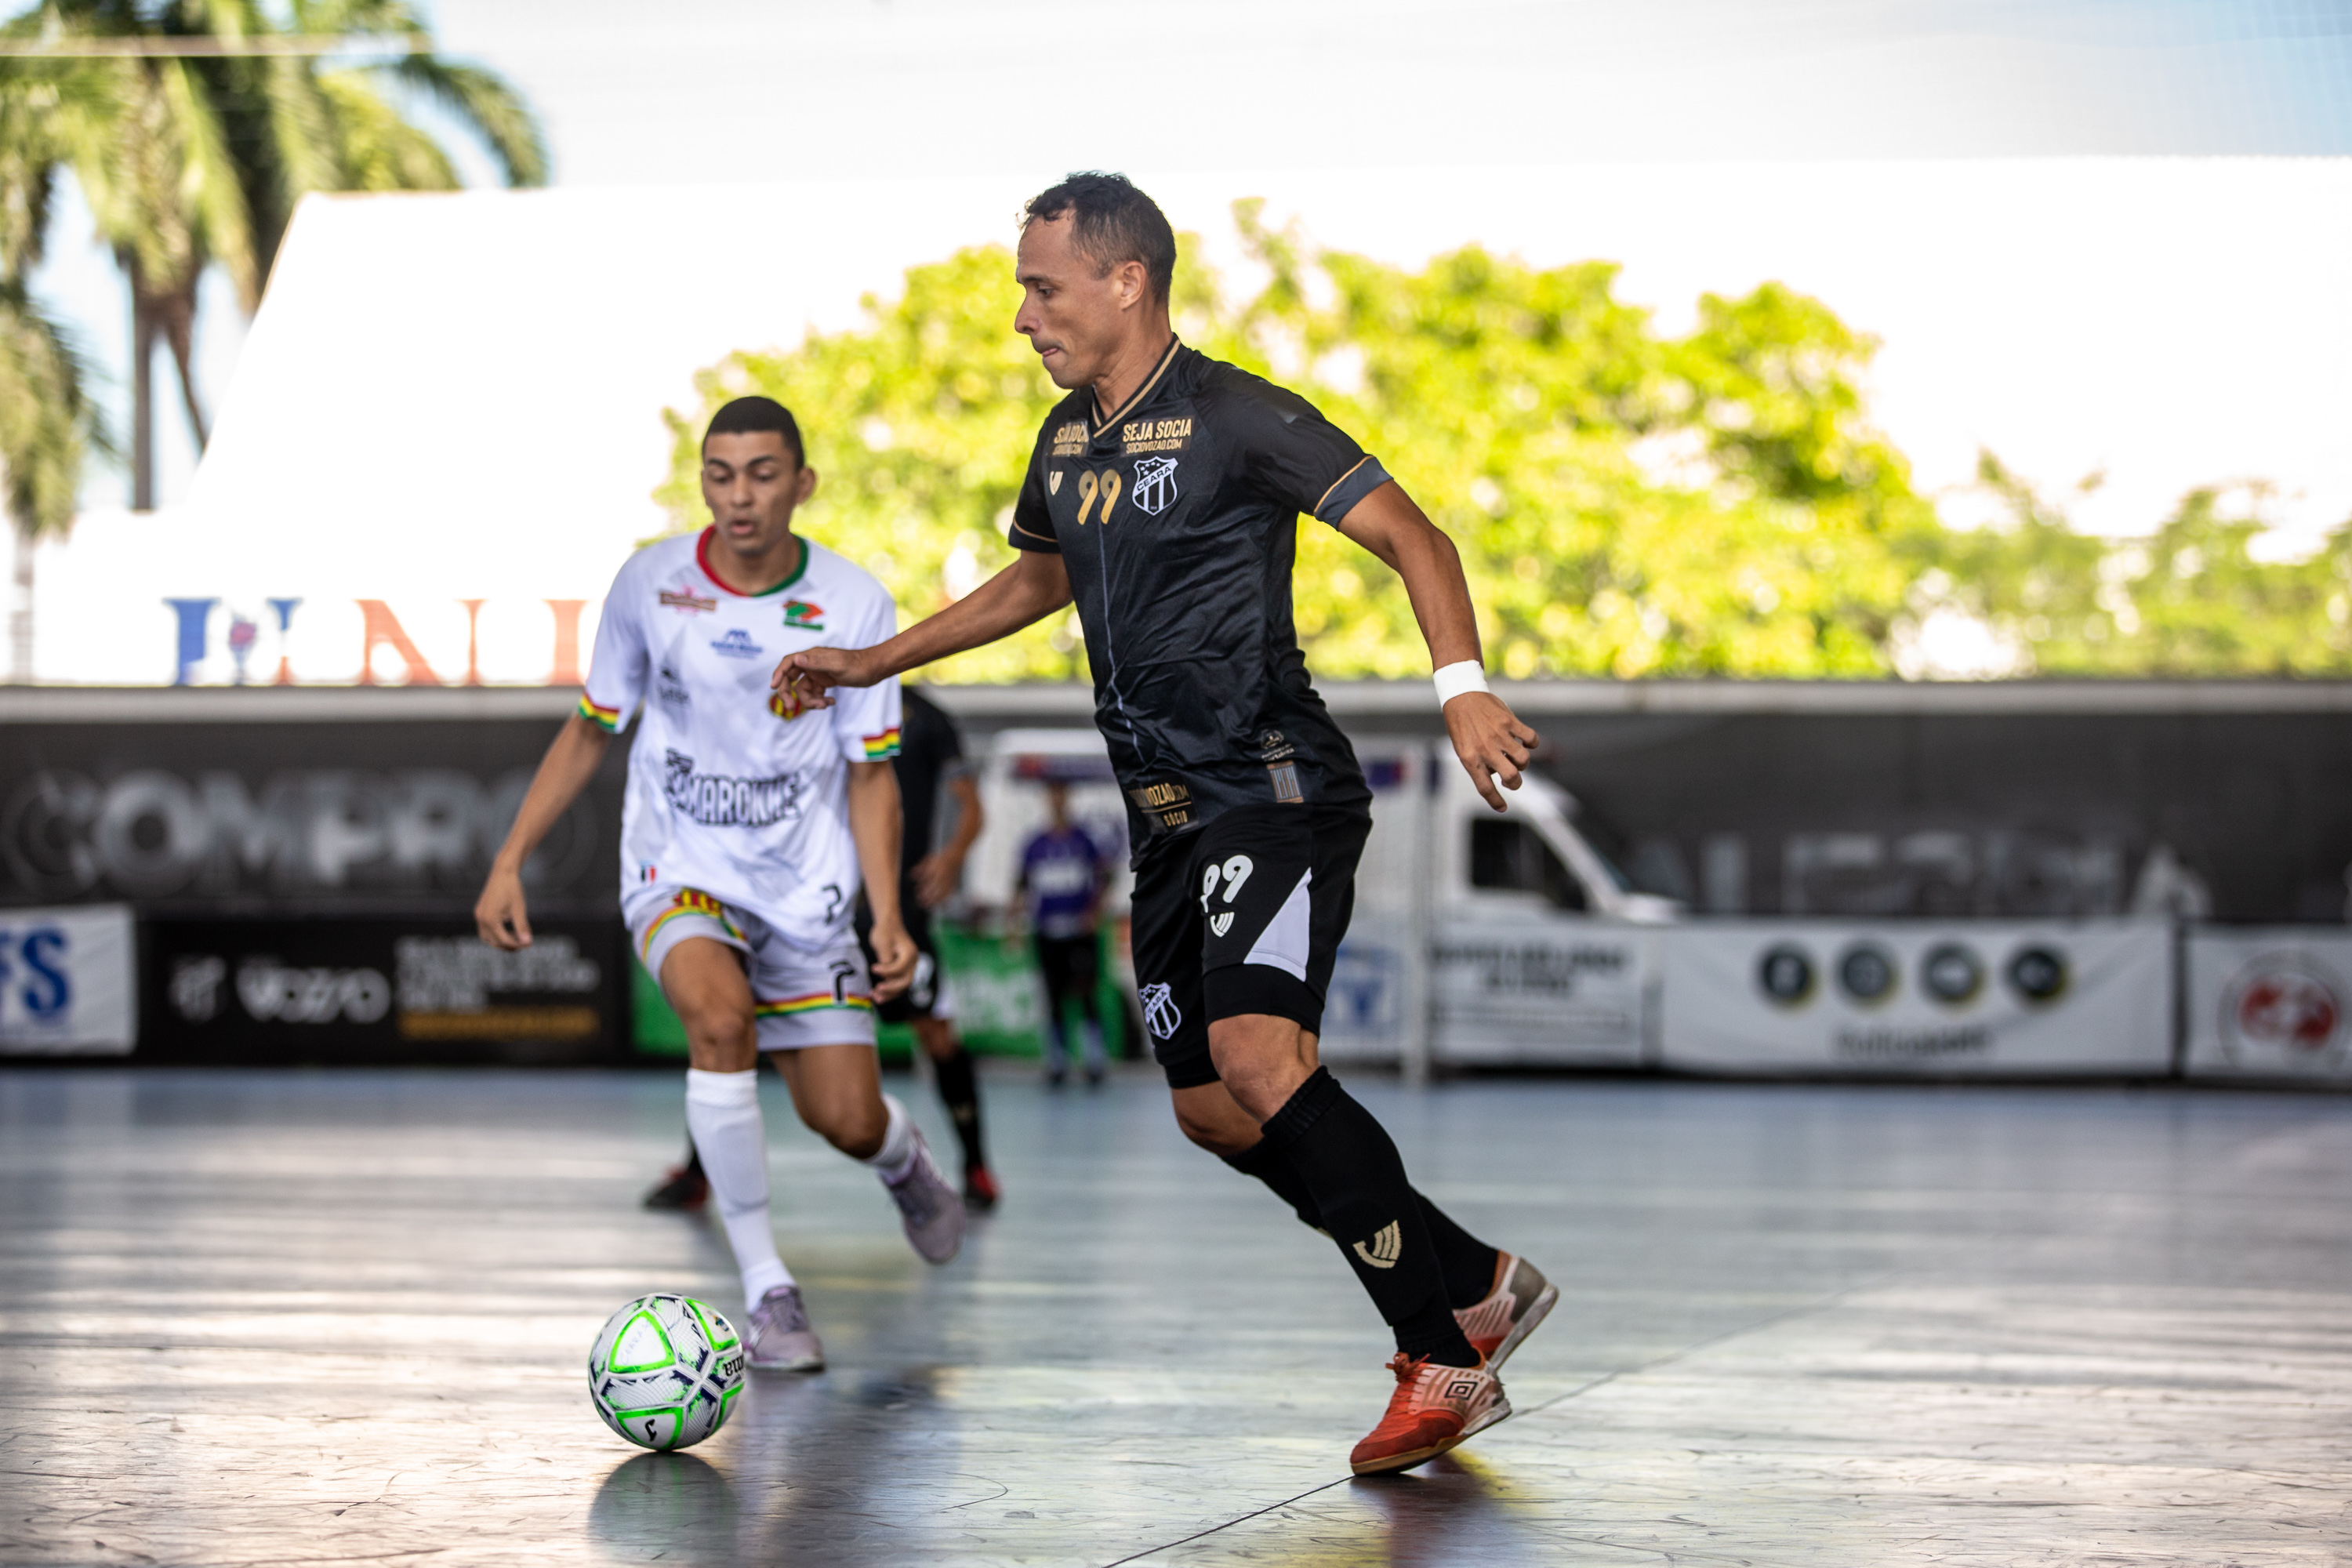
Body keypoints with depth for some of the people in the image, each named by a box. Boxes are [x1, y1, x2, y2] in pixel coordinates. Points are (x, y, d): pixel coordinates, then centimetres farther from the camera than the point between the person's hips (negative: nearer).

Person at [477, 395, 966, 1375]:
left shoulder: (854, 606, -7)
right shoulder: (650, 584, -5)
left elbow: (870, 775, -1)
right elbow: (589, 732, 7)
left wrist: (888, 918, -12)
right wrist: (510, 863, 2)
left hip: (805, 889, 1)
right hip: (679, 871, -1)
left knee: (846, 1121, -4)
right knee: (719, 1014, -32)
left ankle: (904, 1161, 38)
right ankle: (767, 1293, -22)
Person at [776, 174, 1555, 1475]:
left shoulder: (1236, 418, -12)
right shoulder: (1067, 441, 13)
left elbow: (1408, 535, -13)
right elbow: (1037, 580, 32)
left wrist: (1461, 687, -28)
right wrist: (872, 665, 33)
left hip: (1275, 793, -9)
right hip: (1169, 823, 9)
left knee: (1255, 1052, -26)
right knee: (1211, 1112, 7)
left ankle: (1440, 1365, -18)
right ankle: (1477, 1285, 21)